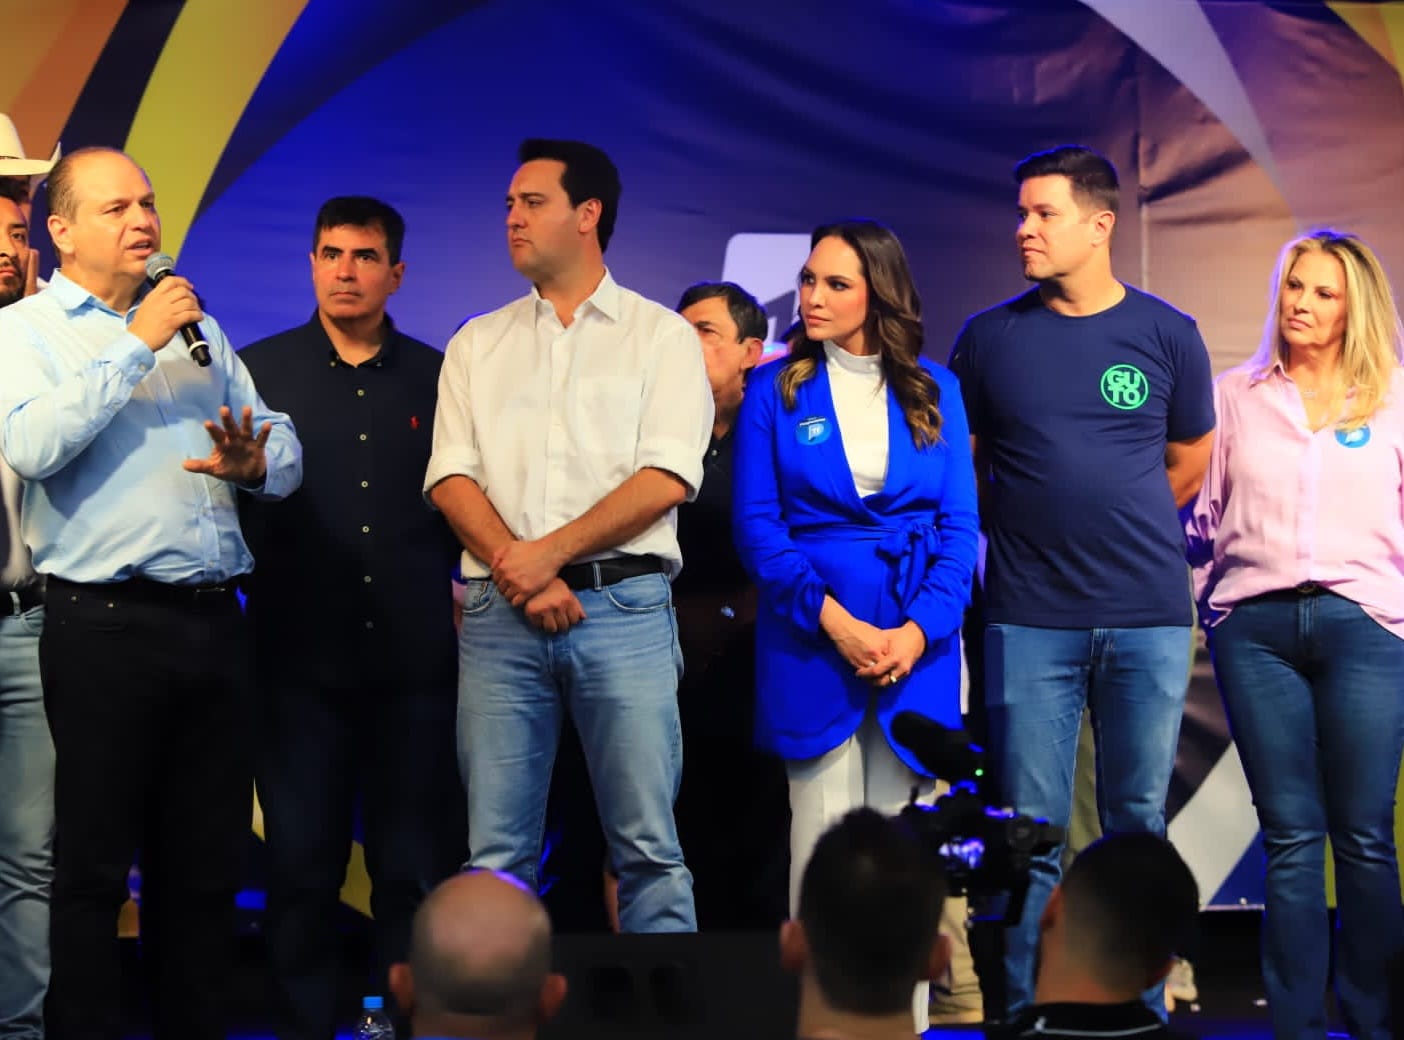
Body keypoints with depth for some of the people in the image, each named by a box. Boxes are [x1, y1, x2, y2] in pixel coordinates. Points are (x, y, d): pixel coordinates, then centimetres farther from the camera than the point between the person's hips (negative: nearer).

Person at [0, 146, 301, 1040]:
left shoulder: (197, 328, 19)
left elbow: (285, 445, 16)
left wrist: (256, 465, -7)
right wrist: (135, 345, -15)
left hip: (214, 622, 6)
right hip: (106, 625, -5)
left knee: (208, 864, 10)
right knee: (94, 867, -1)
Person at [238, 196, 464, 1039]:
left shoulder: (438, 376, 7)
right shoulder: (260, 370, 5)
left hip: (416, 661, 1)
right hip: (301, 659, -1)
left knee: (417, 869, 7)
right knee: (302, 867, 6)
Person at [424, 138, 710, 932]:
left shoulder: (660, 335, 7)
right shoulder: (478, 345, 17)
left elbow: (667, 479, -5)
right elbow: (451, 478, 7)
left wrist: (549, 553, -10)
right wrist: (518, 575, -9)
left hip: (623, 605, -3)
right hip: (501, 612, 3)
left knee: (648, 846, -4)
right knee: (496, 855, 3)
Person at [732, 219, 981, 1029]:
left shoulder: (935, 390, 9)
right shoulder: (777, 390, 5)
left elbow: (960, 525, 5)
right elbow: (757, 524, -1)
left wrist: (919, 631, -10)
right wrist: (835, 622, -12)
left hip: (917, 647, 1)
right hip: (812, 638, -1)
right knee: (824, 844, -3)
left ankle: (908, 1016, 9)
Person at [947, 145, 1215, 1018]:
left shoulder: (1167, 333, 3)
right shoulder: (989, 337, 2)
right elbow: (962, 467, 13)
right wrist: (1031, 528, 10)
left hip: (1149, 617, 0)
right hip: (1029, 619, 0)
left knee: (1139, 826, 7)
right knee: (1032, 833, 1)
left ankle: (1141, 1011, 15)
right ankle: (1027, 1011, 8)